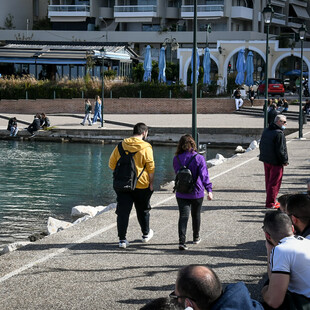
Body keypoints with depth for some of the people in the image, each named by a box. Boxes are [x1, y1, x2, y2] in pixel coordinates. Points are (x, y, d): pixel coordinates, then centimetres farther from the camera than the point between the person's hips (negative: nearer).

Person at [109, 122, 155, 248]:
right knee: (143, 210, 18)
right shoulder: (146, 147, -9)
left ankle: (122, 239, -2)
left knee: (123, 212, 3)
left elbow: (111, 164, 7)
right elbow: (151, 168, -8)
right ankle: (146, 234, 34)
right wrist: (151, 183, 2)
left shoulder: (121, 145, 2)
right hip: (141, 185, -2)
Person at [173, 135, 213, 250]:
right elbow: (204, 175, -21)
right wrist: (209, 190, -24)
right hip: (196, 193, -1)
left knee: (183, 216, -3)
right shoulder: (199, 158, -12)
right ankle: (196, 237, 37)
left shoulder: (176, 159, -4)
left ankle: (182, 241, -19)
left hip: (181, 194, 1)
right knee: (196, 215, 19)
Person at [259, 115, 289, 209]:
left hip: (266, 160, 9)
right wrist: (285, 161, -11)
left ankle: (271, 200, 26)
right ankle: (271, 203, -1)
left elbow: (261, 145, 17)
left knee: (268, 181, 16)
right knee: (274, 182, -2)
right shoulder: (279, 134, -19)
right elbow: (280, 150, -20)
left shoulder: (266, 131, 9)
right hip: (276, 162, -9)